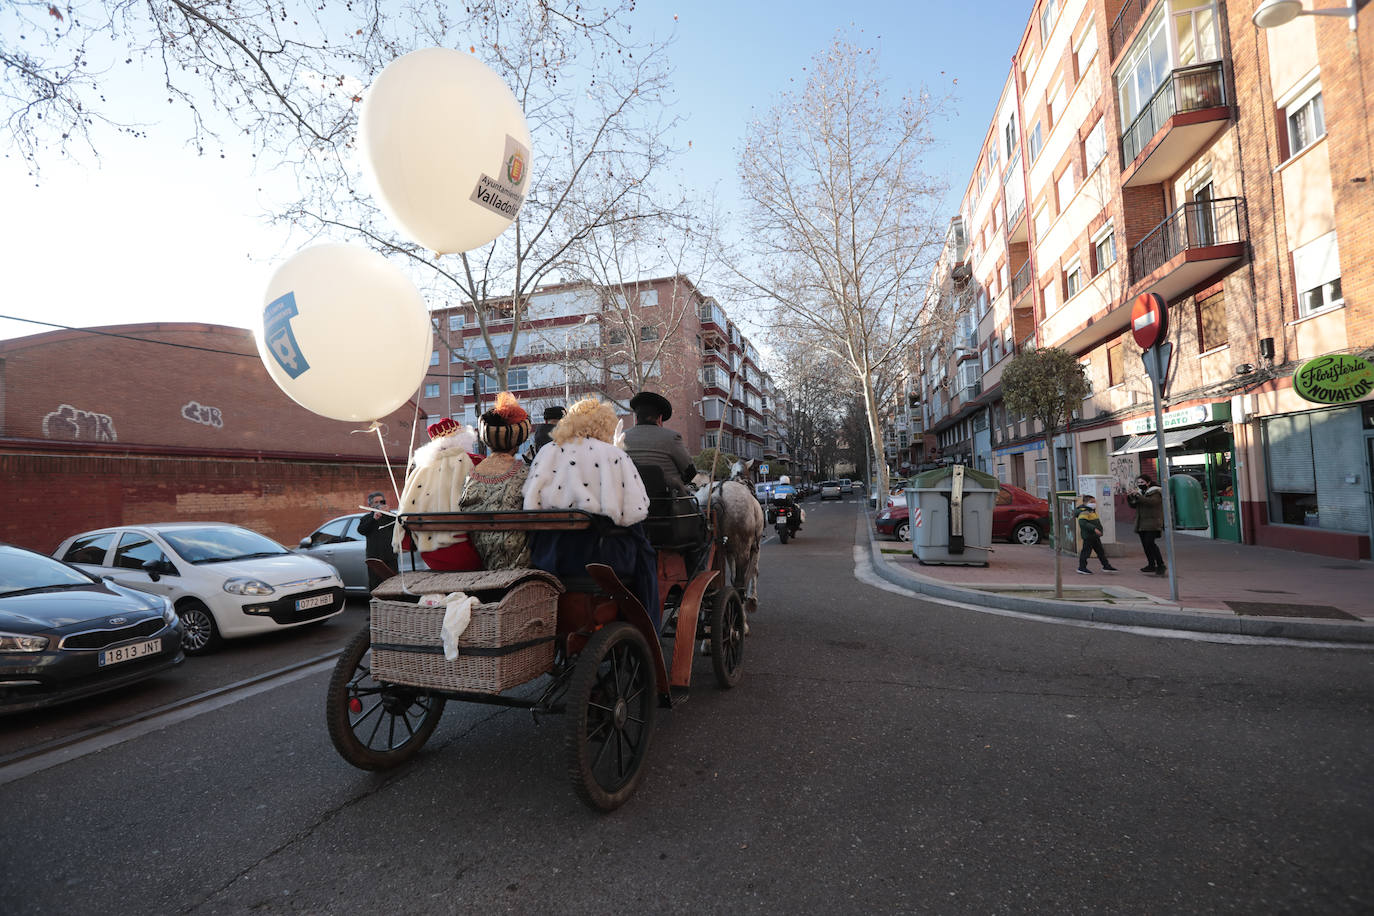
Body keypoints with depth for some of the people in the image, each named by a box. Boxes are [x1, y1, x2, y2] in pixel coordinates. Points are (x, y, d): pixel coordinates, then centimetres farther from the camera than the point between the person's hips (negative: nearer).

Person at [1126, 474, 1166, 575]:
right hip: (1141, 523, 7)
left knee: (1150, 543, -18)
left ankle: (1161, 565, -12)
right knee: (1145, 544, 7)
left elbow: (1151, 502, -24)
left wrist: (1138, 496, -25)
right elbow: (1133, 506, 16)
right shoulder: (1140, 492, 17)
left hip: (1152, 523, -7)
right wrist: (1130, 498, -1)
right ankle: (1151, 565, 16)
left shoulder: (1156, 492, -4)